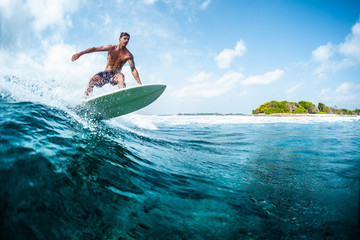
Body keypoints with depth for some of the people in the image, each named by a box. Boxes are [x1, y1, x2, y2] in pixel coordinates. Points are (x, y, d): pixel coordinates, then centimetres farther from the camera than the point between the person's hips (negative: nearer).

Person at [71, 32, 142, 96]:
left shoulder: (128, 55, -7)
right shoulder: (111, 48, -2)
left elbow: (133, 70, -15)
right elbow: (95, 49, -2)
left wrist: (140, 84, -25)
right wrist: (80, 53, -11)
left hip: (115, 75, -2)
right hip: (105, 73, 2)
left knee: (121, 76, -37)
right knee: (93, 80, -24)